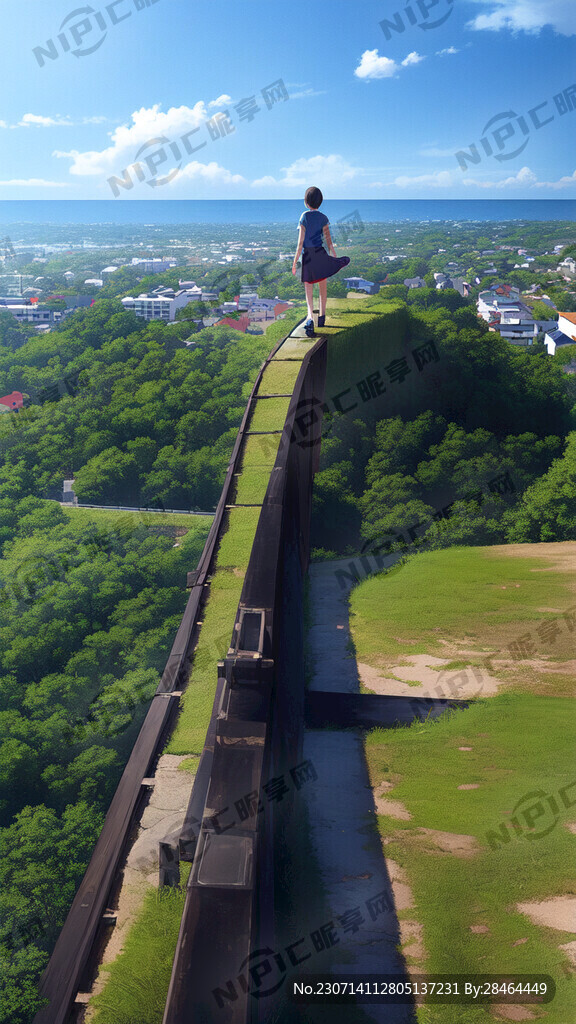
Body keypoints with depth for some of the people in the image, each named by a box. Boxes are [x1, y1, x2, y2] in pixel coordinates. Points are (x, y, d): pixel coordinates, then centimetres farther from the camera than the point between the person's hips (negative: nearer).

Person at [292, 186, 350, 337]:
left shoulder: (304, 217, -6)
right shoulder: (323, 218, -1)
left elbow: (301, 241, -9)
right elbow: (328, 240, -4)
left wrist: (295, 261, -5)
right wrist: (334, 257, 2)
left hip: (307, 255, -2)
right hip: (321, 254, 2)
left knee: (309, 290, 0)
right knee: (323, 288, 17)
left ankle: (310, 318, -21)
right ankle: (322, 317, 25)